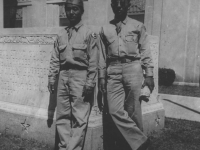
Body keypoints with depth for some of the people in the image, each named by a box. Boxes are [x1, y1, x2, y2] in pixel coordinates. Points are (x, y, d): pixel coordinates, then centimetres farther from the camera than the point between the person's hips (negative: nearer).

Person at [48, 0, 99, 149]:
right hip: (63, 76, 5)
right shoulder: (61, 34, 12)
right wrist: (51, 78, 8)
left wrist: (90, 83, -11)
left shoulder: (88, 33, -3)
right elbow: (55, 59, 13)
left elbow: (93, 61, -7)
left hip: (80, 76, -5)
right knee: (62, 116, 9)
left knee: (79, 118, -2)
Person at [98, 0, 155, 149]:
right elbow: (103, 55, 14)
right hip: (113, 70, 3)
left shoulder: (138, 26, 7)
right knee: (115, 111, -7)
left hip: (133, 68, -2)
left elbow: (145, 52, 5)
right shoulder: (105, 29, 14)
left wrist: (149, 74, 0)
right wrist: (102, 76, 10)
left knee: (133, 111, 1)